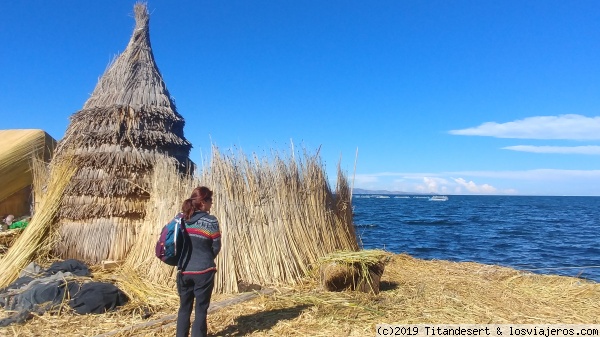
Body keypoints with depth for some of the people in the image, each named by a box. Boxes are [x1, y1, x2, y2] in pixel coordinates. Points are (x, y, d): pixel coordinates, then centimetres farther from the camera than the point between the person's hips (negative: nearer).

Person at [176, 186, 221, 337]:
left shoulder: (182, 218, 2)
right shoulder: (210, 221, -12)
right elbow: (216, 247, -4)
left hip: (184, 271, 5)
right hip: (203, 271, -5)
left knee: (184, 308, 18)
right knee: (201, 309, 7)